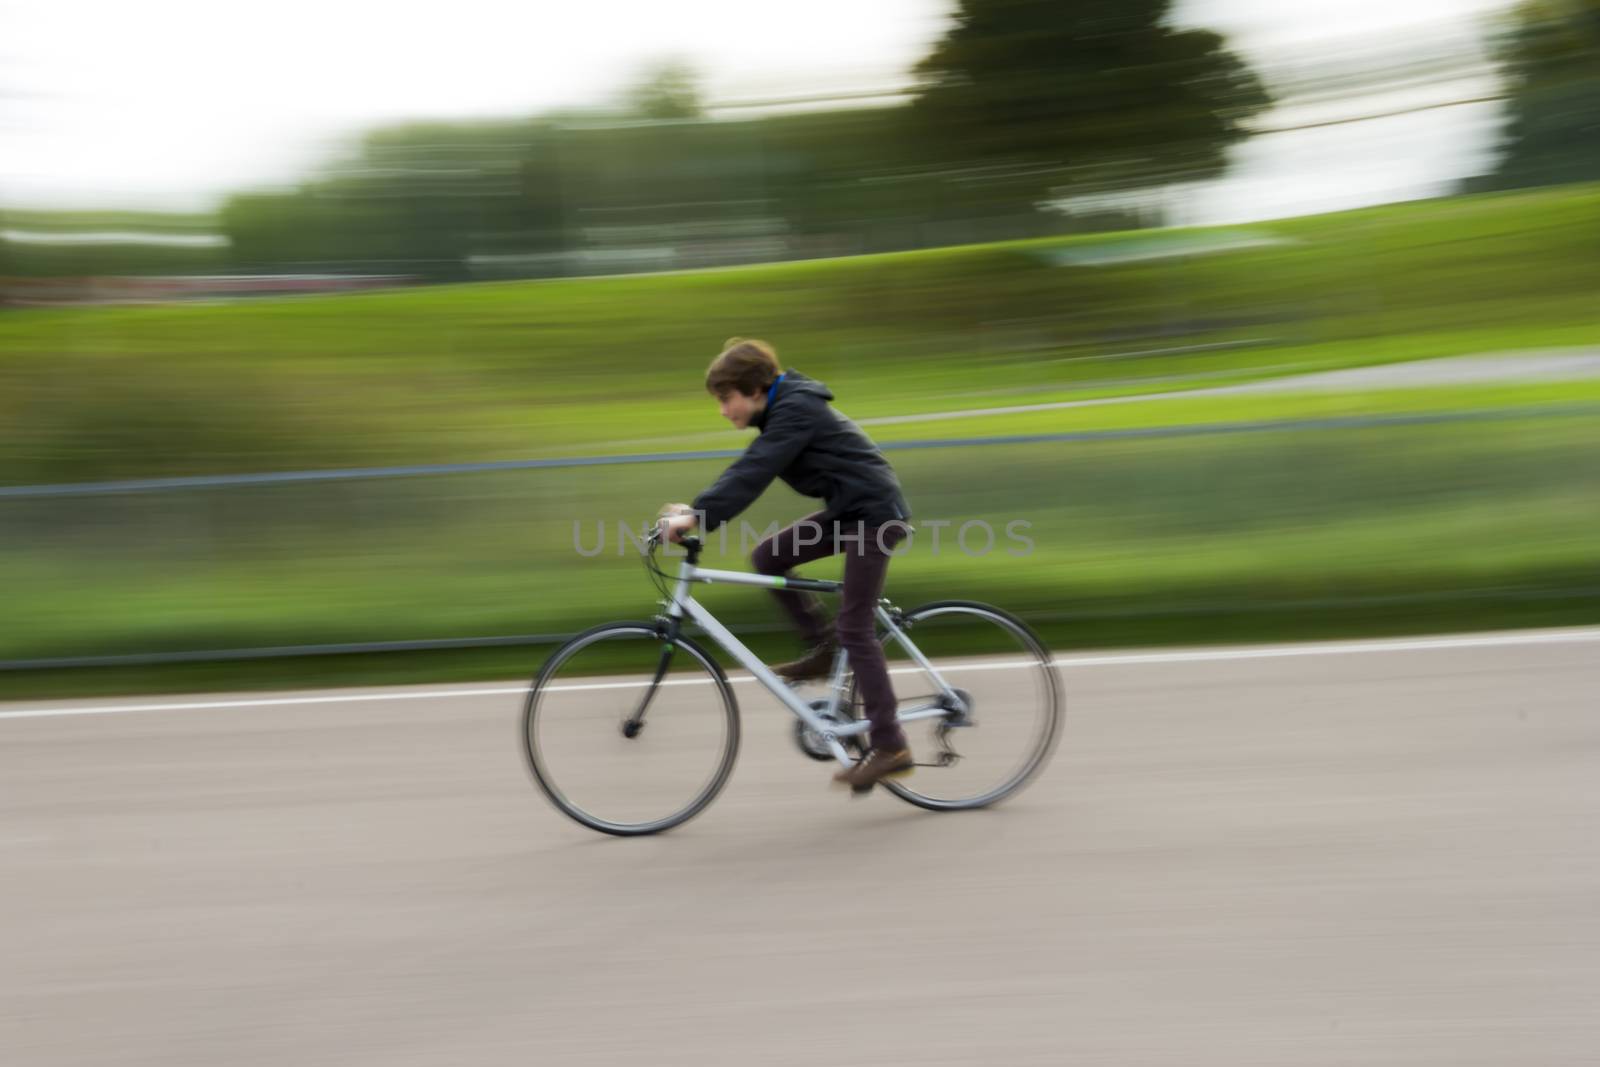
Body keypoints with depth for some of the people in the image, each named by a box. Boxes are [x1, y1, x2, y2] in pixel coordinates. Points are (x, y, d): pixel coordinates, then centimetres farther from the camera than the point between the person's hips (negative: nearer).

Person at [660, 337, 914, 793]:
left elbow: (753, 473, -27)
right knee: (767, 556, 3)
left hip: (874, 513, -10)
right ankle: (823, 649, 11)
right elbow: (749, 468, 14)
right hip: (849, 511, 10)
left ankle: (889, 747, -4)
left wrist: (698, 518, -31)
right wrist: (696, 508, 4)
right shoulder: (783, 409, 12)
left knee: (854, 627, -9)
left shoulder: (796, 410, -17)